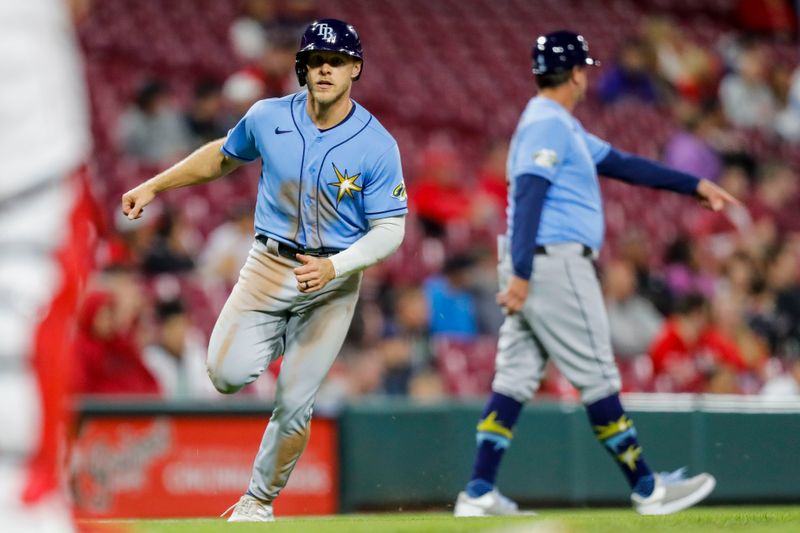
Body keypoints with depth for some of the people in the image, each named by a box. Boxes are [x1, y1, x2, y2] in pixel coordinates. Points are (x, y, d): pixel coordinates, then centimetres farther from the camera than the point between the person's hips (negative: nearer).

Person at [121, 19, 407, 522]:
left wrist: (334, 267, -27)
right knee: (228, 374, -19)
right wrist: (154, 186, 14)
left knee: (295, 403, -3)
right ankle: (277, 343, 17)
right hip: (268, 266, 2)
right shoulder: (268, 118, -4)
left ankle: (259, 502, 19)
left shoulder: (377, 146, -12)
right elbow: (223, 156, 17)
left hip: (334, 279, -2)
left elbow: (390, 231, -11)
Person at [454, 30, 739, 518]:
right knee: (598, 378, -5)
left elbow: (622, 165, 24)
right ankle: (648, 490, 0)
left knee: (516, 380, 6)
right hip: (554, 264, -10)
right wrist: (521, 272, -28)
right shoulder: (548, 124, -11)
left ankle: (479, 494, 2)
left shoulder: (563, 126, 21)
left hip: (535, 267, 10)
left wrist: (695, 185, 24)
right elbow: (527, 195, -20)